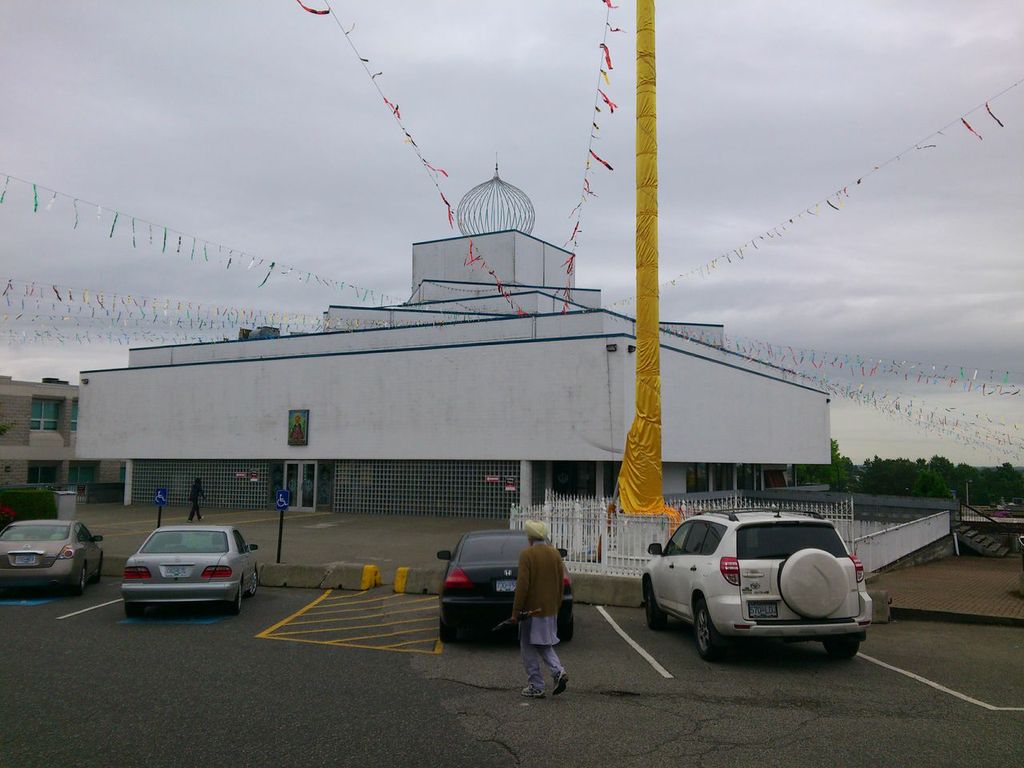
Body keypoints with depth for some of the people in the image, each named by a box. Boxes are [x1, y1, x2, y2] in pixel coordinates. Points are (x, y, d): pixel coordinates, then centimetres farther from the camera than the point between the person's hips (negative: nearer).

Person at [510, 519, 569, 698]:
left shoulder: (527, 554, -14)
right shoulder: (555, 553, 5)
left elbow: (522, 584, -17)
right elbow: (560, 582, 10)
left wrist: (516, 612, -11)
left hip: (531, 610, -6)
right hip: (550, 610, 6)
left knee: (529, 649, 7)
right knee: (545, 645, 19)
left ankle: (536, 687, 9)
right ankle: (559, 671, -1)